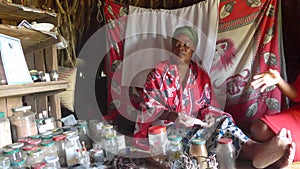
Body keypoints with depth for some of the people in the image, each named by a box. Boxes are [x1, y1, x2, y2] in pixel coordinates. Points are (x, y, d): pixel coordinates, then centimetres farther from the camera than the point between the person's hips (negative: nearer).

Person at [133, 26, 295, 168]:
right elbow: (150, 107, -5)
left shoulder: (201, 75, 13)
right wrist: (174, 116, -22)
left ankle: (253, 148, -56)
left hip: (194, 125, 4)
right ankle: (254, 151, -56)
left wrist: (207, 115, -13)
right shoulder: (158, 73, 3)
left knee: (221, 119, -29)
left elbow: (207, 105, 12)